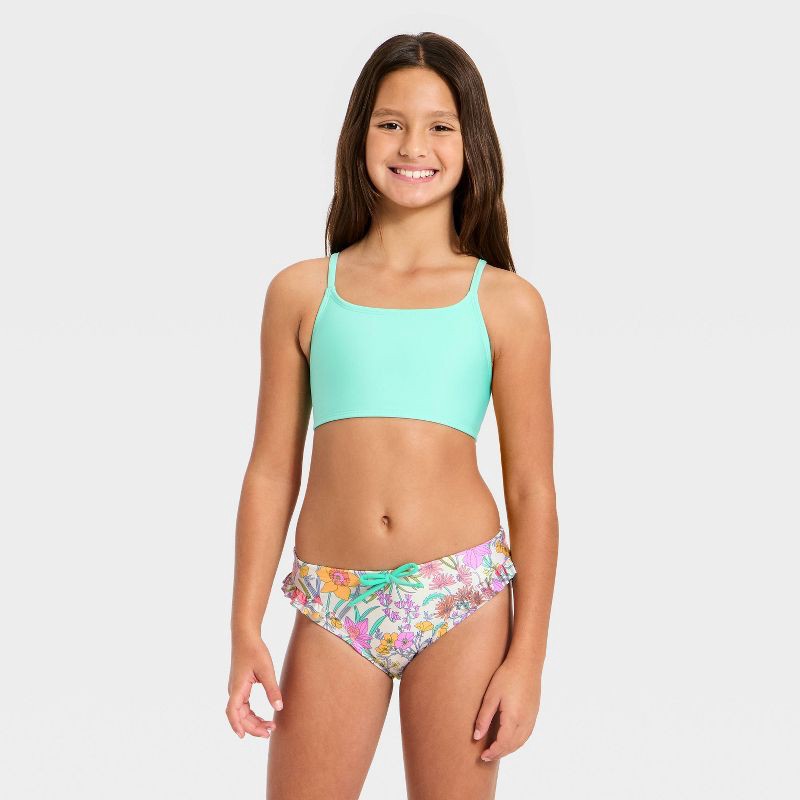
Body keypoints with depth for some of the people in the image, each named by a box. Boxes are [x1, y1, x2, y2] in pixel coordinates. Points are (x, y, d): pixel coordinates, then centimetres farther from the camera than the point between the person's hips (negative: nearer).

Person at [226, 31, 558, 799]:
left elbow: (532, 490, 2)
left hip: (461, 597, -1)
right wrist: (246, 631, 4)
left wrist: (527, 658, -2)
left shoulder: (507, 303, 2)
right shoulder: (302, 292, 6)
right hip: (331, 606, 1)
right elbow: (271, 472, 7)